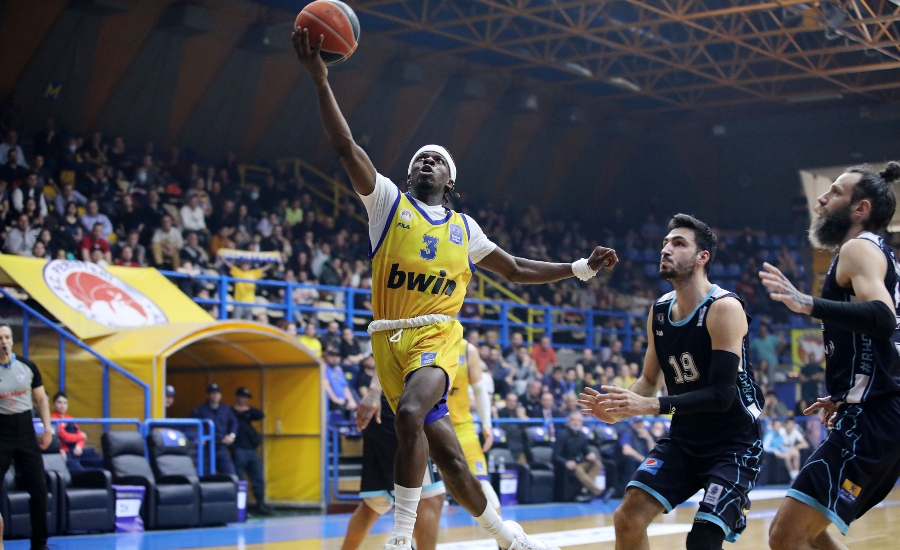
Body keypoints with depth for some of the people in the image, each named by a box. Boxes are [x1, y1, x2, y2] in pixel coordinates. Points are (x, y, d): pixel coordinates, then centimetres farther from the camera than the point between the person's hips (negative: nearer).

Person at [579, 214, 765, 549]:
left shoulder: (724, 308, -19)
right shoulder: (659, 311, 3)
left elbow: (722, 394, -25)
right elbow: (650, 380, 13)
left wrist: (652, 406, -32)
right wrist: (621, 408, -8)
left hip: (734, 443, -6)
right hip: (685, 438, 6)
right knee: (628, 517, -6)